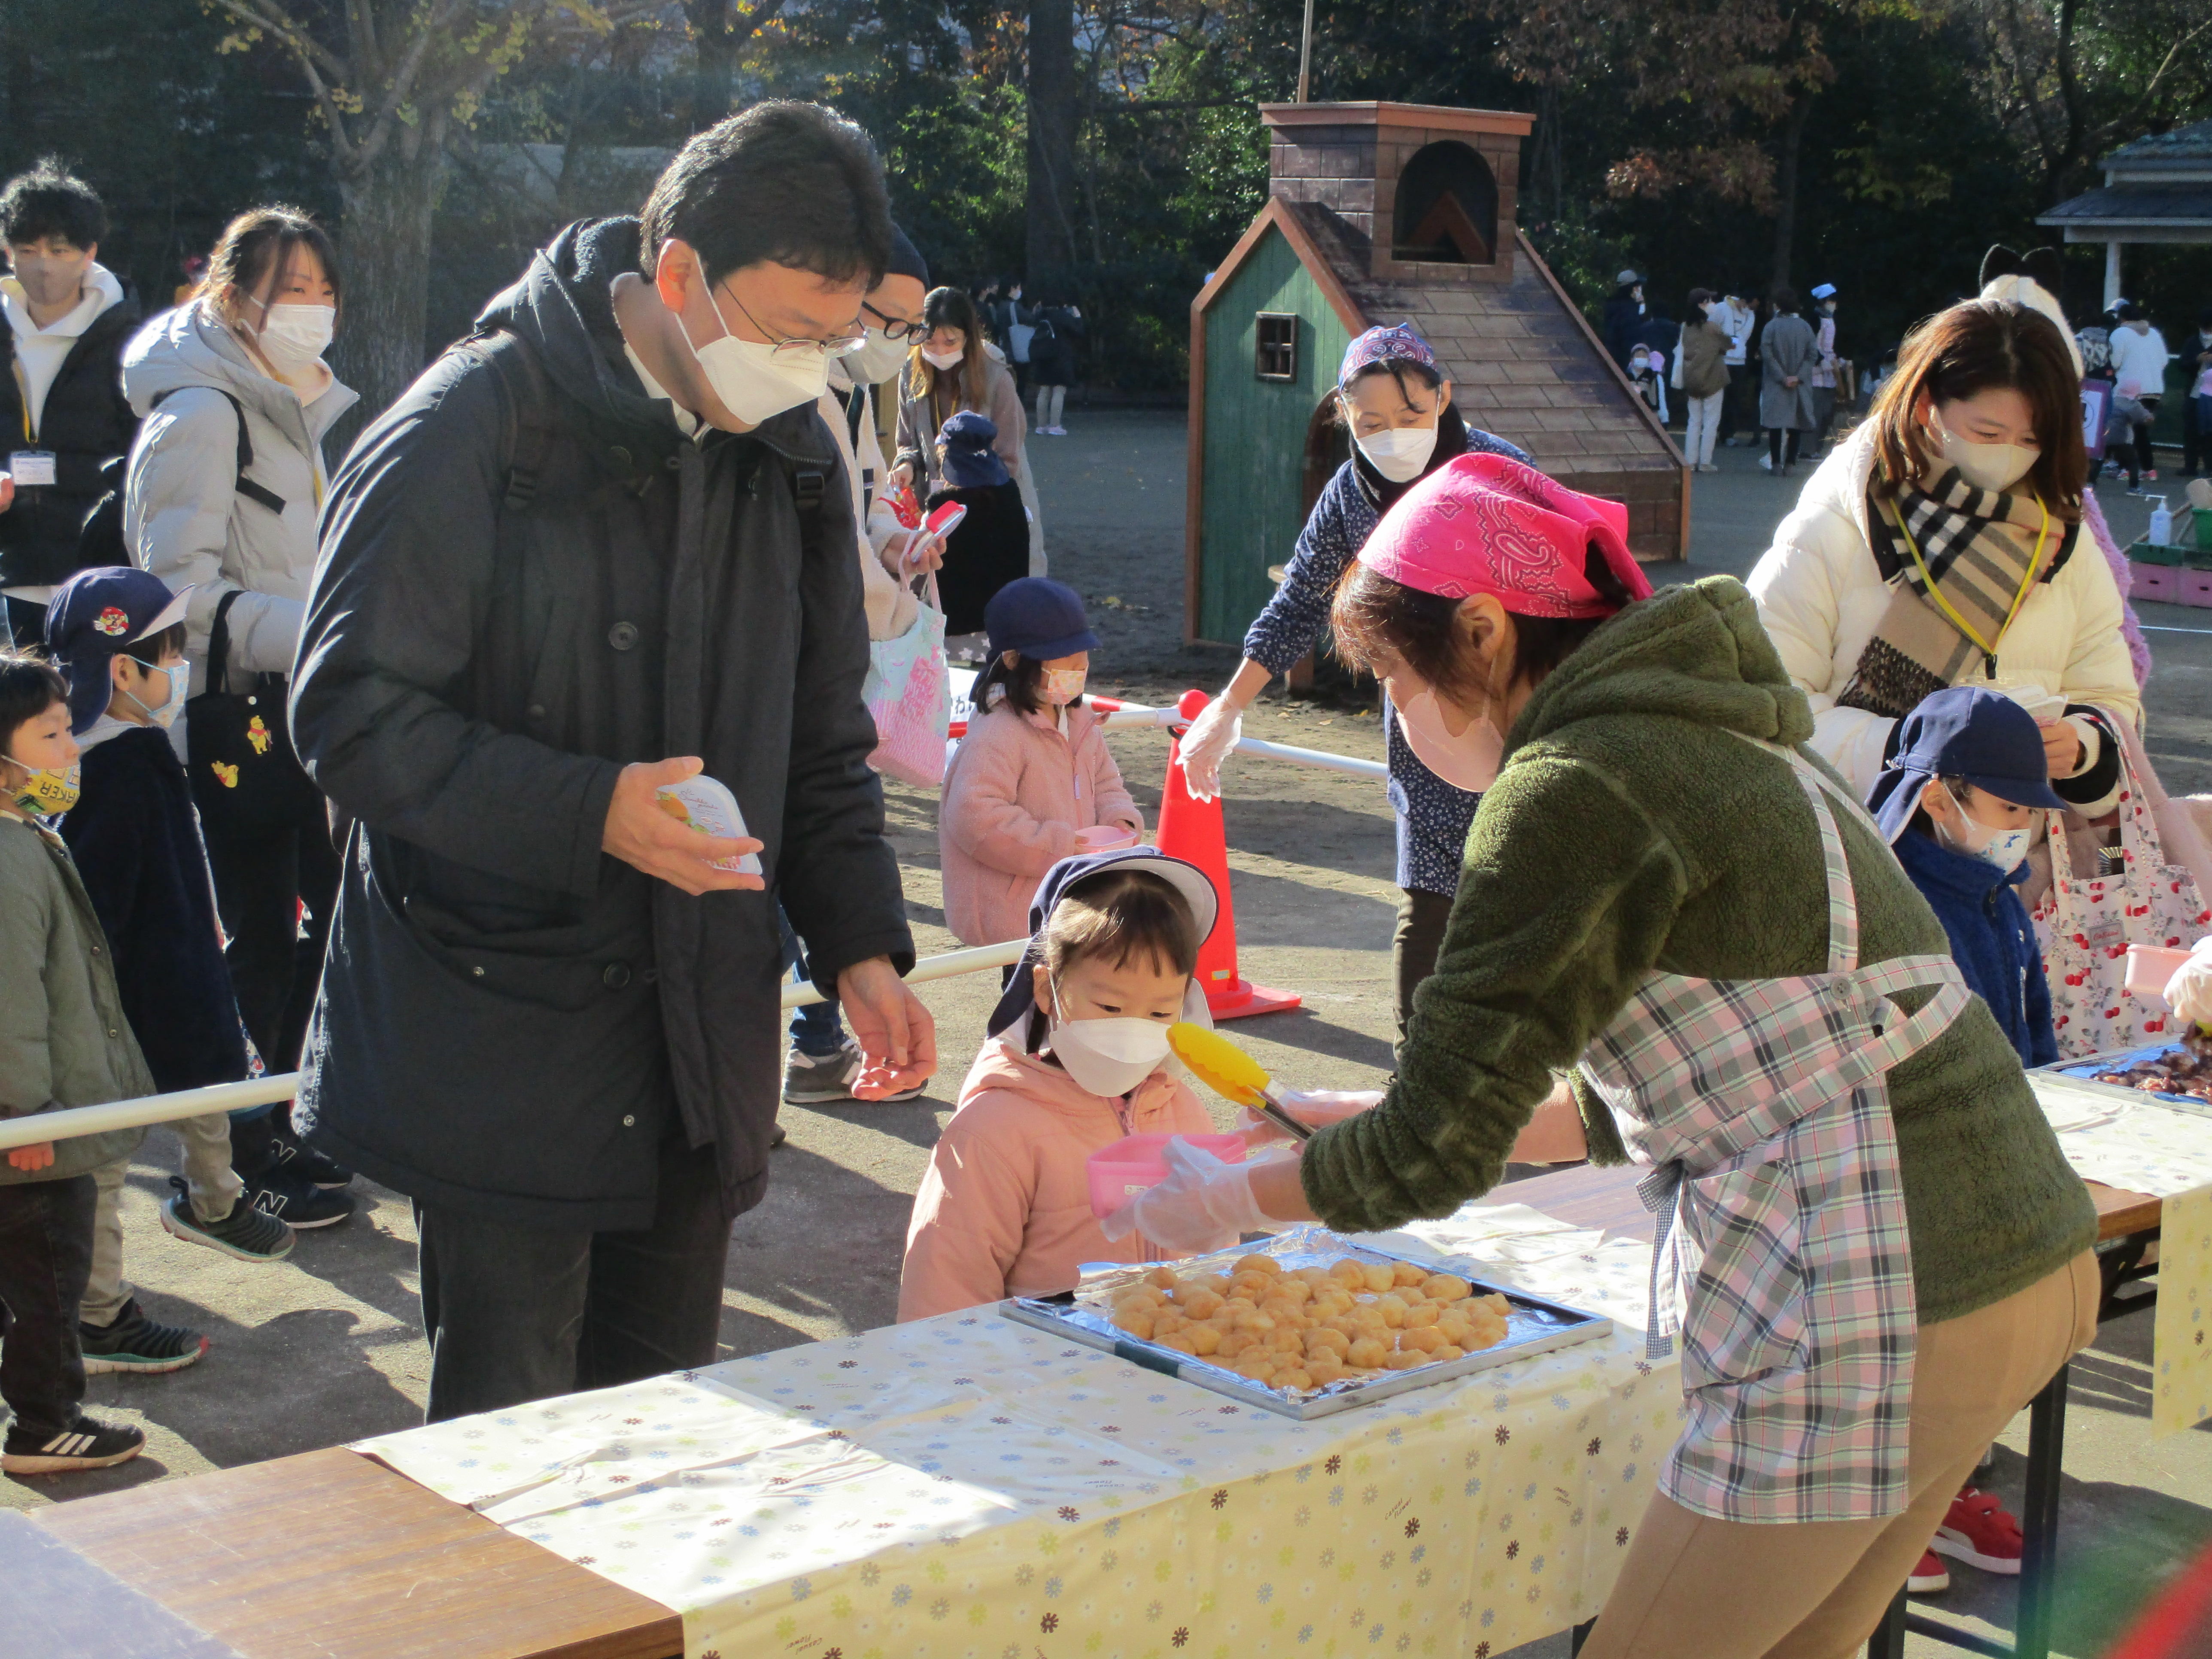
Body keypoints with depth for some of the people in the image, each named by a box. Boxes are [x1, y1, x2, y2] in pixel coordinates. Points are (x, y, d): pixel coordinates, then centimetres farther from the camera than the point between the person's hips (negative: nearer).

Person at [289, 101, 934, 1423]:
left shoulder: (795, 460, 8)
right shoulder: (470, 431, -12)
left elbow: (825, 743, 16)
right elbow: (355, 715, -14)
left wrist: (862, 947, 4)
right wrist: (591, 811, -24)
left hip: (705, 1040, 6)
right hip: (498, 1042, -5)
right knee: (508, 1426, -1)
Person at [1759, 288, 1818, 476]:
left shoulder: (1771, 326, -9)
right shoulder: (1805, 326, -1)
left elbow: (1767, 354, -14)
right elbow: (1813, 354, -5)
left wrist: (1782, 377, -10)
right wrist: (1798, 376, -7)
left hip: (1775, 384, -2)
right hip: (1799, 386, 2)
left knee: (1775, 424, 2)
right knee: (1795, 424, 9)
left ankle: (1776, 463, 0)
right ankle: (1790, 463, 7)